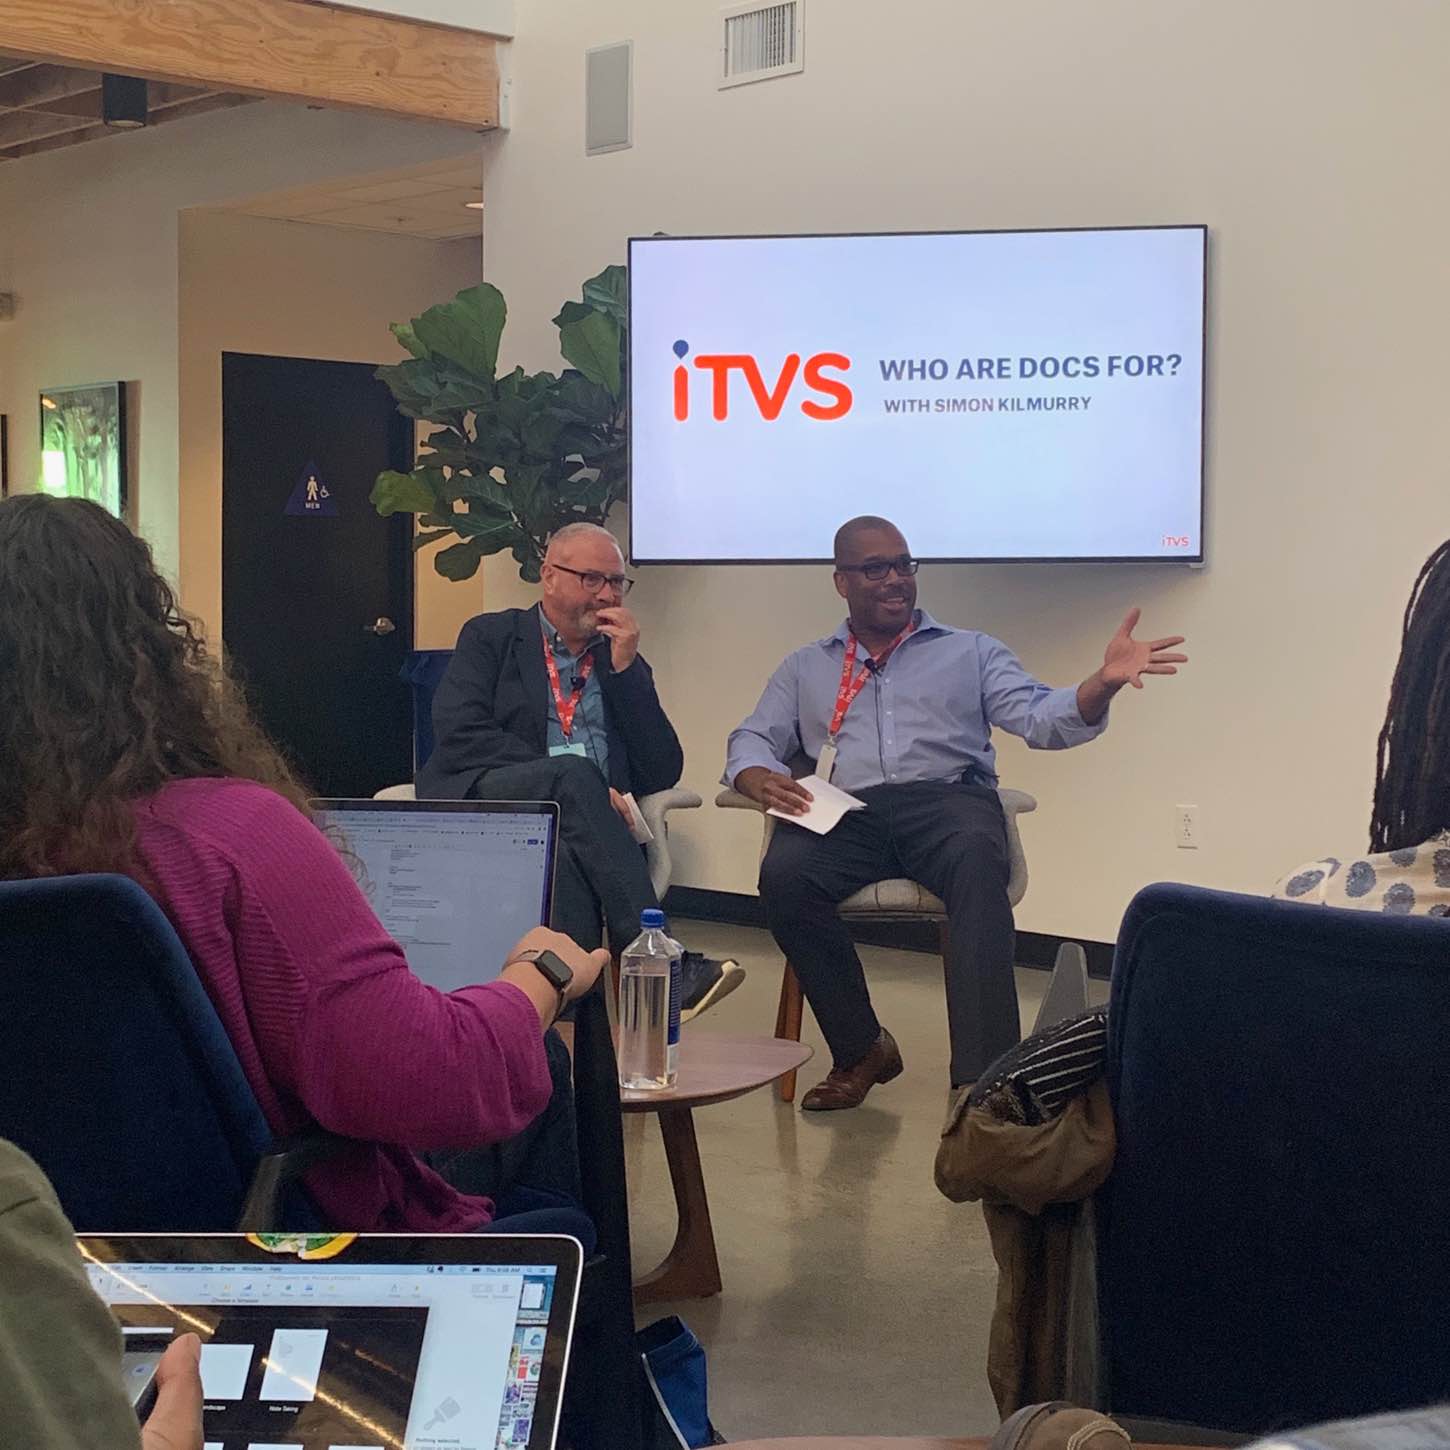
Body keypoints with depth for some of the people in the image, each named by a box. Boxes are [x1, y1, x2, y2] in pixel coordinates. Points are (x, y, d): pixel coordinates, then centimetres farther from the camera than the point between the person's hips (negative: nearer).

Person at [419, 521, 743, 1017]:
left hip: (580, 822, 2)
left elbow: (663, 774, 12)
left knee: (566, 859, -36)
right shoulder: (491, 637, 15)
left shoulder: (623, 663, 24)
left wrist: (626, 667, 4)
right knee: (573, 774, -35)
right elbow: (460, 733, -3)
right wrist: (574, 784, -12)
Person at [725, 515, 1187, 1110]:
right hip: (847, 815, 1)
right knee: (783, 873, -32)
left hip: (948, 799, -1)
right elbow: (751, 742, 22)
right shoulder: (805, 669, 28)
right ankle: (860, 1050, -14)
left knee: (976, 862, -38)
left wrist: (1104, 682, -12)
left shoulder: (970, 652, 22)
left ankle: (981, 1079, -43)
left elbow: (1041, 720, 9)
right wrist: (760, 778, -4)